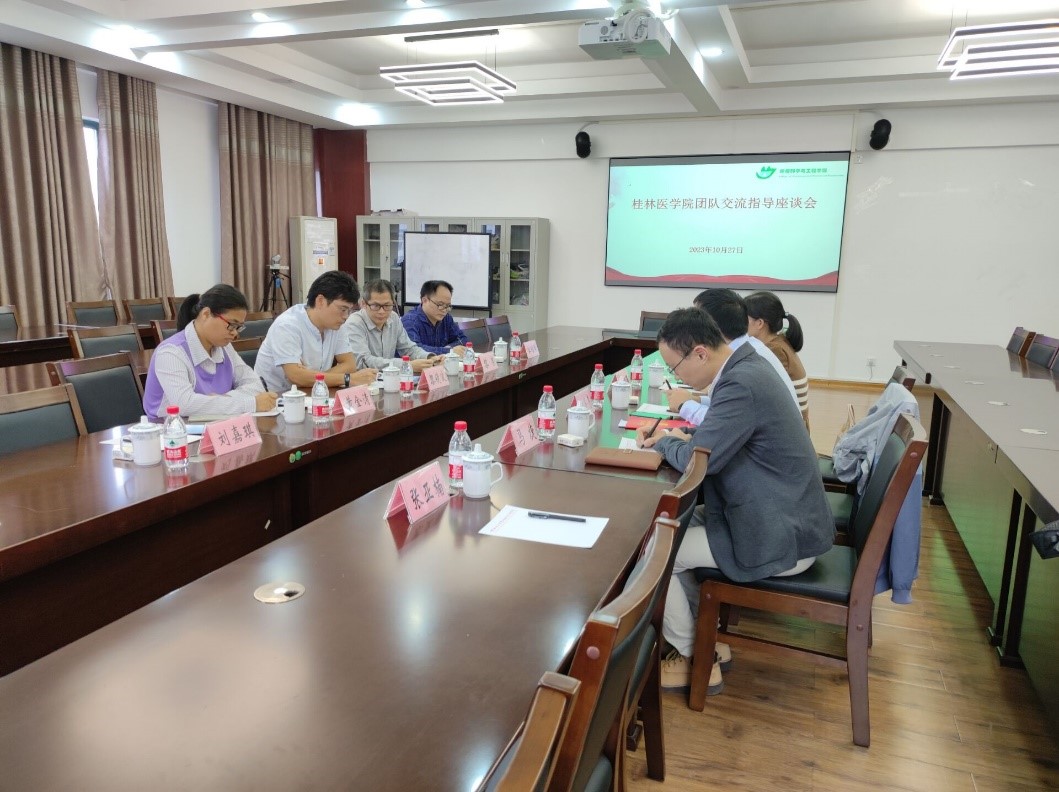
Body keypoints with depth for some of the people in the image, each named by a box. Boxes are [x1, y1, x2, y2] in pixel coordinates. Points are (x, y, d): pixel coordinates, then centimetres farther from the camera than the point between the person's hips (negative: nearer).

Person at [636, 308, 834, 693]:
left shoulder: (742, 385, -26)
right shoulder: (746, 364, 4)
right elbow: (718, 438, 17)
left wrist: (662, 442, -6)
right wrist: (679, 438, 0)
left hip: (781, 540, -10)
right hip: (785, 518, 10)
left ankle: (695, 660, 12)